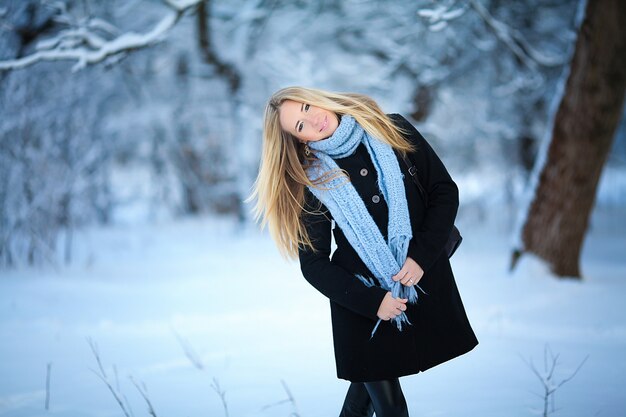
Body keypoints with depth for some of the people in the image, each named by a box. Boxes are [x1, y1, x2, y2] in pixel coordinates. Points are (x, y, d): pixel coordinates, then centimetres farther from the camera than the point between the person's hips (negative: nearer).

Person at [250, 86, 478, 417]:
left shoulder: (393, 131, -2)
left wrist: (421, 255, -12)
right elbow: (314, 264, -4)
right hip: (363, 304, -2)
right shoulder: (313, 182, -6)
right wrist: (372, 302, -15)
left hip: (425, 283, 2)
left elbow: (445, 191, 0)